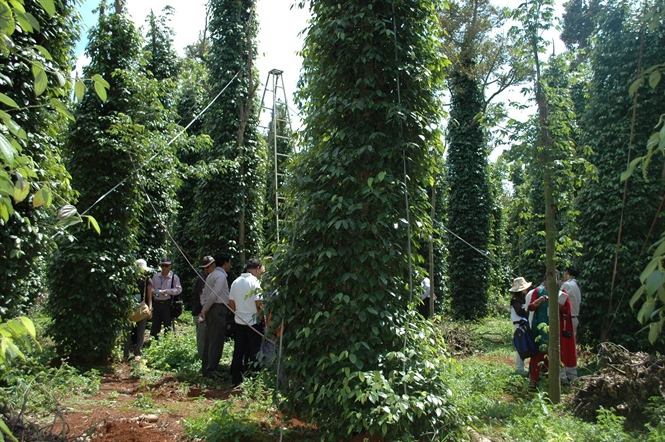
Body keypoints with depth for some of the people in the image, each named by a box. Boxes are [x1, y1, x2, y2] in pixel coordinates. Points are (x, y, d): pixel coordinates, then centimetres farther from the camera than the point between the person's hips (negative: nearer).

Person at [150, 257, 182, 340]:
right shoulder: (155, 276, 12)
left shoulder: (174, 277, -2)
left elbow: (179, 289, -6)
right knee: (155, 324, 8)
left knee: (168, 325, 4)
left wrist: (167, 291, -16)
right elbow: (151, 287, 19)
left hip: (167, 304, -4)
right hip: (156, 303, 4)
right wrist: (152, 291, -4)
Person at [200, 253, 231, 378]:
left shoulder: (211, 275, 18)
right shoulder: (221, 275, -12)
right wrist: (205, 309, -10)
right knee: (216, 341, -5)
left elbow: (205, 293, 16)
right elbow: (214, 294, -19)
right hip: (218, 309, -10)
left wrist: (204, 308, 8)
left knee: (209, 340, 14)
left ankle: (206, 368, 22)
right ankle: (211, 370, -2)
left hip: (210, 310, 10)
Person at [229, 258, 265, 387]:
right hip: (254, 323, -6)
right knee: (255, 352, 4)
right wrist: (263, 317, -4)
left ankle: (236, 380, 19)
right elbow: (258, 304, -18)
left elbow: (231, 303, 9)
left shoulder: (236, 282, 4)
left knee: (238, 351, 12)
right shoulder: (255, 282, -15)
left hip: (239, 322, 6)